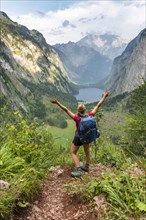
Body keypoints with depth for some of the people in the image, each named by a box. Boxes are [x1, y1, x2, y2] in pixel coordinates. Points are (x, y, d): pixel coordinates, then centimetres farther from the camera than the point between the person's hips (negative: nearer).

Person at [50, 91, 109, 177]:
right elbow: (98, 105, -12)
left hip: (79, 138, -4)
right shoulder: (90, 116, -20)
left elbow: (66, 109, -31)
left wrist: (57, 103, -29)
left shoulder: (77, 118, -29)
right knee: (87, 151, 27)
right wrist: (104, 96, -3)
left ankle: (79, 170, 7)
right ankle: (87, 167, 44)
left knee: (73, 153, 14)